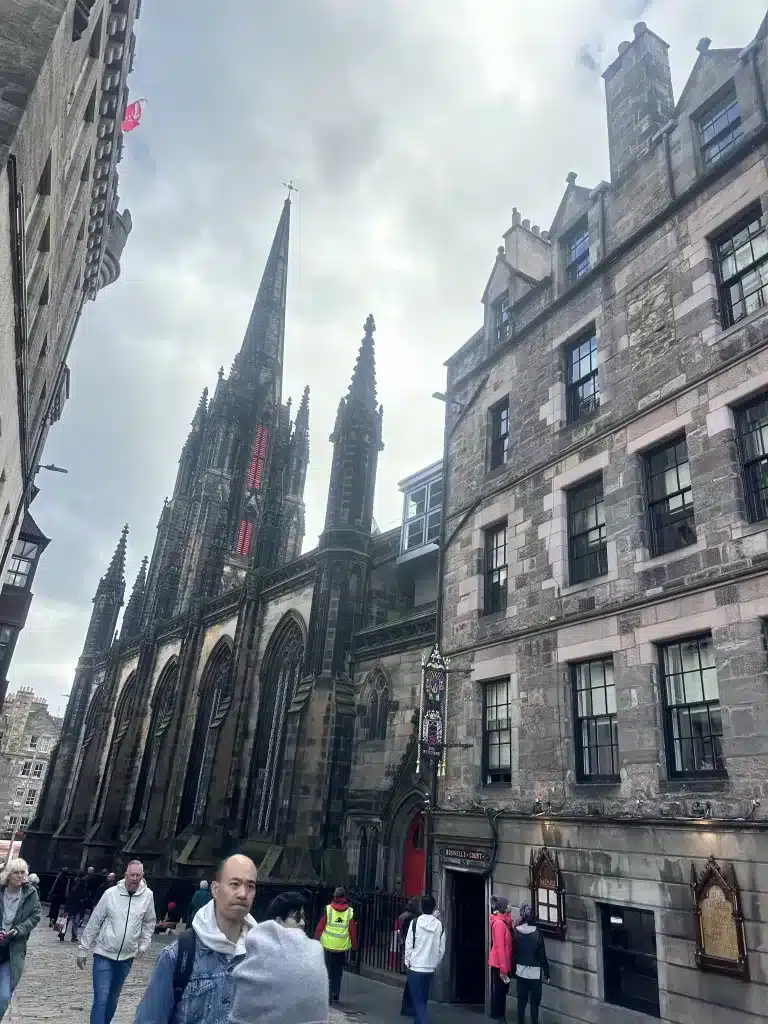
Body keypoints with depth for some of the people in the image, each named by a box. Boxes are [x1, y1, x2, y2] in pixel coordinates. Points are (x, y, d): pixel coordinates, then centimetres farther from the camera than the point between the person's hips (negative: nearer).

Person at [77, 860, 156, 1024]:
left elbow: (149, 923, 7)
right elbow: (94, 922, -6)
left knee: (113, 998, 17)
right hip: (104, 954, -3)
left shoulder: (147, 895, -8)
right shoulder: (111, 893, -14)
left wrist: (144, 944, 0)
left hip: (127, 957, 3)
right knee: (101, 998, -8)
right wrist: (83, 949, -2)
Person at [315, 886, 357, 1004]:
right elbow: (353, 930, 1)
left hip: (328, 945, -2)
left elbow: (320, 927, -4)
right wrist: (354, 945, 11)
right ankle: (336, 995, 21)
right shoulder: (350, 911, -3)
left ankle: (328, 996, 4)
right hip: (342, 947, 2)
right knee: (338, 971, 19)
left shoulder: (328, 909, -7)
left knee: (328, 971, 9)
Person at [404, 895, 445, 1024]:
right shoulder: (439, 925, -3)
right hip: (430, 968, 4)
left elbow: (409, 945, -8)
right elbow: (441, 949, 3)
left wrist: (408, 962, 5)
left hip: (415, 967, -4)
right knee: (423, 998, 20)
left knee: (417, 999, 1)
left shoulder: (415, 922, -12)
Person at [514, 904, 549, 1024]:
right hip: (535, 972, -3)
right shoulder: (537, 933, -15)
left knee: (521, 1000, 13)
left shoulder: (516, 932, -7)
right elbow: (542, 955, -10)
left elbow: (513, 951, 0)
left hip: (521, 971, 3)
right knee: (534, 1002, 6)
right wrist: (546, 972, 1)